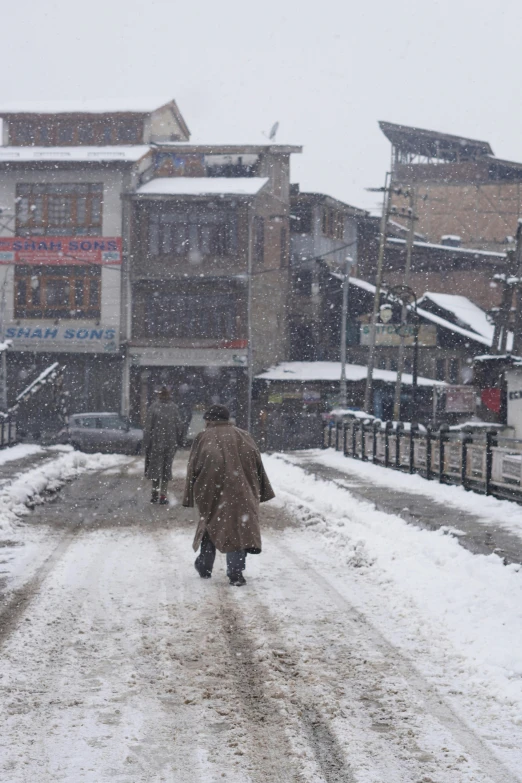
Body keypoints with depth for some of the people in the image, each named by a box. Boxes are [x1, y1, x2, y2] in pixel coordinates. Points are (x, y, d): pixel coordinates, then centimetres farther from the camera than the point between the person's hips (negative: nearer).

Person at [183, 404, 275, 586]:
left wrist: (190, 497, 6)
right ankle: (235, 573, -11)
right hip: (241, 493, 1)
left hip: (212, 494, 0)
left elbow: (193, 469, 2)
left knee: (210, 524, 17)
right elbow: (257, 466, 8)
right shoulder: (243, 437, 10)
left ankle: (204, 568, 26)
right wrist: (261, 494, 10)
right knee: (239, 528, 0)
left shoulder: (203, 438, 3)